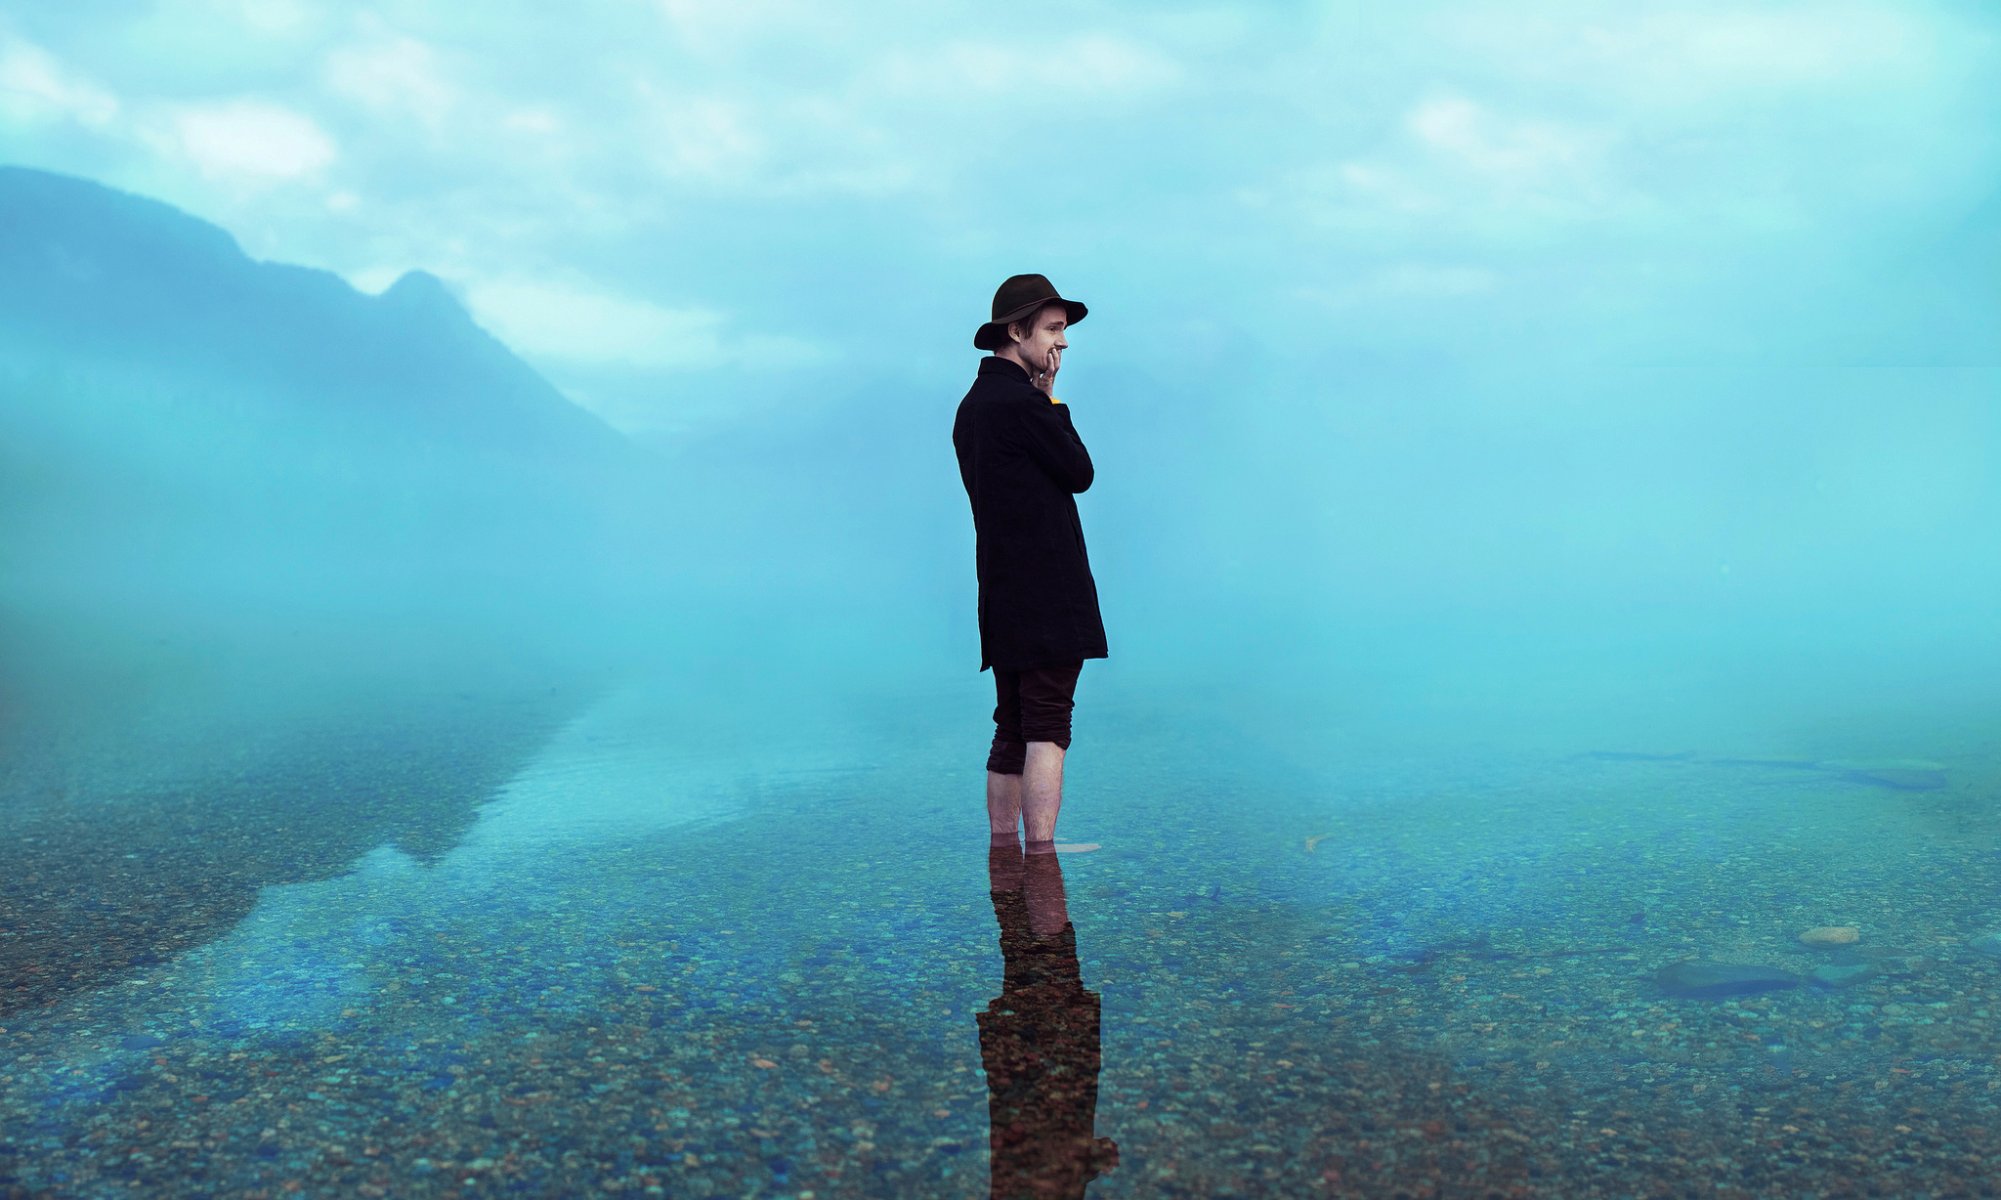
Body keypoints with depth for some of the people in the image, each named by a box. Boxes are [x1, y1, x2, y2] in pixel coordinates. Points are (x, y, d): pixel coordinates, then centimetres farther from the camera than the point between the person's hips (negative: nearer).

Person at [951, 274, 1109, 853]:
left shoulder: (974, 403, 17)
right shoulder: (1023, 402, -14)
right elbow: (1080, 473, -6)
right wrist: (1052, 399, 2)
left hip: (1004, 596, 10)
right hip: (1047, 593, -10)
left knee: (1012, 729, 13)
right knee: (1048, 727, -9)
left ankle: (1002, 848, 18)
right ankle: (1040, 851, -9)